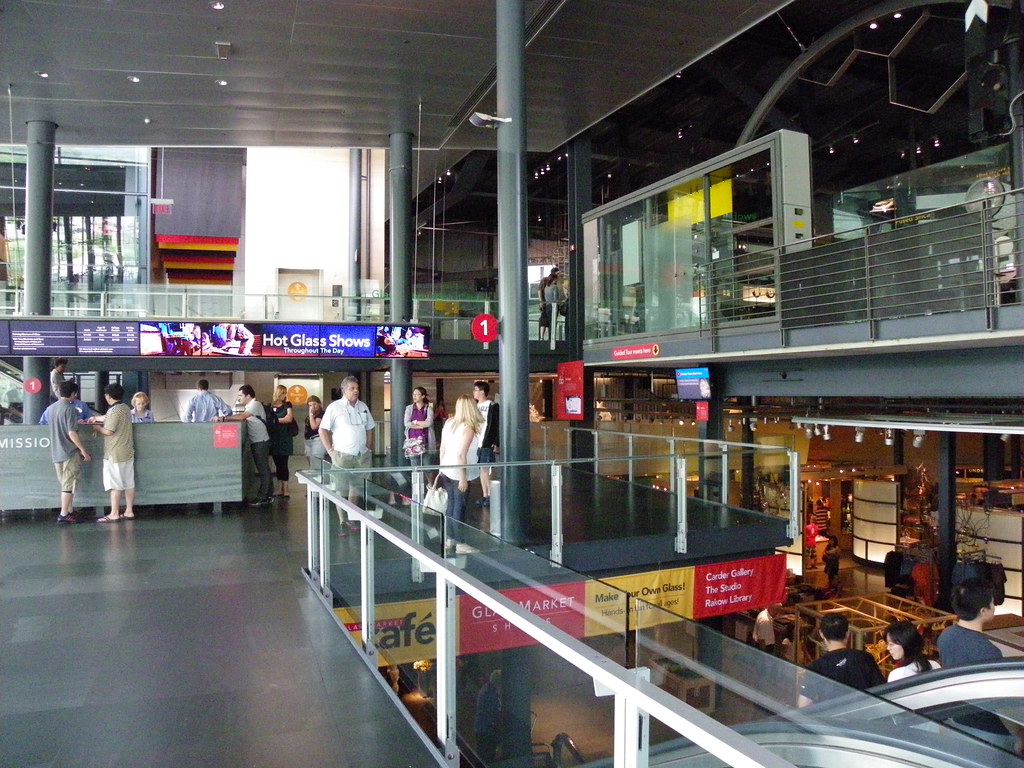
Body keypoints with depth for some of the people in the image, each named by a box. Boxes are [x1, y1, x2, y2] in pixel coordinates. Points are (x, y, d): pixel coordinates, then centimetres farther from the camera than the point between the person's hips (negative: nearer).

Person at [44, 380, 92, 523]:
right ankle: (64, 514, 4)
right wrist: (83, 450, -13)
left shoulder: (50, 408, 9)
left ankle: (70, 510, 22)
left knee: (65, 483, 16)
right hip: (70, 452, -8)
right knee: (69, 484, 0)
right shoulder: (70, 409, -15)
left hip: (56, 452, 8)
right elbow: (72, 433, -19)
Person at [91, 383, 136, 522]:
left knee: (115, 485, -3)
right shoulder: (126, 409, 10)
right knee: (129, 483, 9)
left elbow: (108, 431, -19)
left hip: (115, 454, -8)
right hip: (128, 452, 8)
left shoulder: (114, 411, -17)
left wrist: (97, 428, 0)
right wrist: (96, 418, 39)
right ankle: (129, 511, 14)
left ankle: (114, 514, 1)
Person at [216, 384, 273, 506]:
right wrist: (225, 418, -1)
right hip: (256, 442, 10)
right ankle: (266, 496, 18)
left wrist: (223, 418, -27)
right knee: (263, 469, 12)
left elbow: (241, 417, -27)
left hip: (261, 442, -10)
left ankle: (263, 498, -1)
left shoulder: (255, 405, -16)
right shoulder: (249, 406, 17)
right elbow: (242, 417, 11)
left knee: (263, 469, -5)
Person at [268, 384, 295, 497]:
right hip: (274, 438, 3)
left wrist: (276, 420, -6)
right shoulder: (270, 406, 9)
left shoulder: (287, 405, 4)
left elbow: (289, 419, -9)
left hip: (285, 438, -3)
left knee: (283, 463, -5)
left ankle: (285, 489, -3)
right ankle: (279, 489, 13)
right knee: (277, 463, 6)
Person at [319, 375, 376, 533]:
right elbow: (323, 430, -5)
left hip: (362, 455, 5)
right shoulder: (334, 407, -5)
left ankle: (351, 518, 23)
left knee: (357, 488, 10)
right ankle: (342, 522, 5)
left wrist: (369, 448, 10)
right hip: (342, 455, -5)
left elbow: (369, 429, 19)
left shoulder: (363, 407, 11)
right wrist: (330, 450, -9)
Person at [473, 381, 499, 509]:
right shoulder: (476, 405, 13)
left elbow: (497, 425, -11)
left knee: (486, 469, -7)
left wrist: (496, 443, -17)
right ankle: (485, 496, 16)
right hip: (477, 443, 7)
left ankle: (490, 496, 2)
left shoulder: (493, 406, -7)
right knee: (482, 469, 9)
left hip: (488, 444, -7)